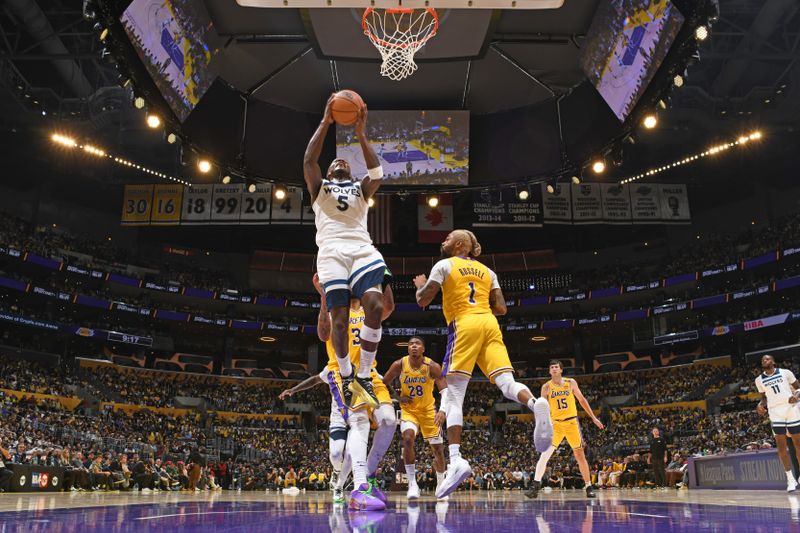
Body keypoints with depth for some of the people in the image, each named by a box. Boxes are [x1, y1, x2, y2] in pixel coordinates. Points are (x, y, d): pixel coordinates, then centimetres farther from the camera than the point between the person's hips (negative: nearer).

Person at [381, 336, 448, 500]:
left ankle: (440, 486, 23)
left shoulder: (432, 366, -19)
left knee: (438, 448, 1)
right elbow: (384, 384, -1)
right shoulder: (399, 365, -15)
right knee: (408, 439, -26)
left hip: (428, 410, 1)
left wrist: (443, 410, -39)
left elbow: (445, 391, -23)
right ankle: (412, 484, -14)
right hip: (408, 409, 0)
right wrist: (397, 397, -12)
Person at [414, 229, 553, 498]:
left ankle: (456, 460, -17)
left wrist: (420, 285, 23)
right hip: (489, 324, 5)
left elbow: (422, 300, 2)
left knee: (454, 395, -5)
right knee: (507, 385, -5)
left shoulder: (445, 265, 9)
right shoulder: (487, 270, 25)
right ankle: (535, 405, -40)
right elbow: (501, 308, 17)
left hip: (464, 324, -5)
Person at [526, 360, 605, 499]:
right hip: (555, 424, -1)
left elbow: (582, 400, 9)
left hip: (572, 422, 1)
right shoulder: (546, 387, -3)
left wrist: (593, 417, 10)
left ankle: (589, 486, 20)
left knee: (580, 454, 7)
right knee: (545, 454, -14)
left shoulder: (571, 383, 0)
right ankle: (536, 486, -15)